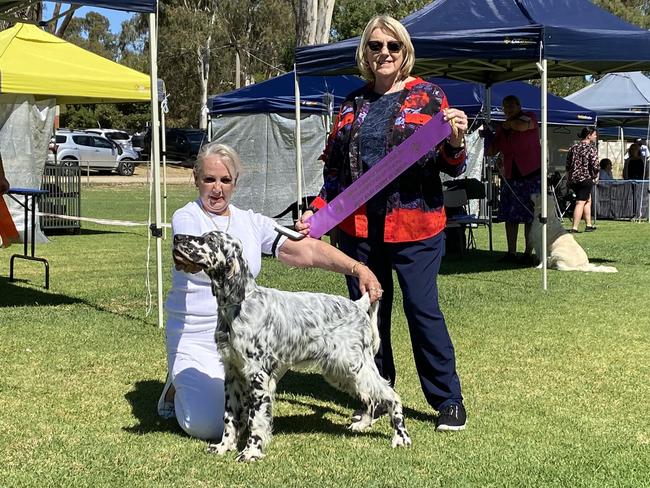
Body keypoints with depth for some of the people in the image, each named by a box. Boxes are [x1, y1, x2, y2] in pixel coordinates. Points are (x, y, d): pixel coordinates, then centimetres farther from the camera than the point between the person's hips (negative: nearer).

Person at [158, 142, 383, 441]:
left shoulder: (252, 222, 7)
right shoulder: (186, 218, -4)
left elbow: (305, 250, -2)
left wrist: (358, 268, -15)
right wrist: (186, 260, -53)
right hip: (195, 338, -4)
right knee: (207, 425, -17)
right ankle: (179, 388, 16)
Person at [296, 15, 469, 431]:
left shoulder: (428, 97, 1)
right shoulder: (353, 105, 12)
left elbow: (452, 167, -1)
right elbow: (334, 169, 18)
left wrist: (455, 141, -21)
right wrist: (317, 211, 7)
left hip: (413, 225, -4)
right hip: (357, 225, 4)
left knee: (423, 309, -4)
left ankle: (449, 400, 10)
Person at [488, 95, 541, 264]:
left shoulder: (530, 117, 1)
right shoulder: (502, 129, 16)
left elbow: (522, 125, -22)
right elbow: (492, 151, 17)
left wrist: (508, 123, -3)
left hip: (531, 174, -6)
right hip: (510, 176, 6)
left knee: (530, 215, -5)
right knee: (510, 215, 3)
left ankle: (528, 253, -1)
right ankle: (511, 253, 8)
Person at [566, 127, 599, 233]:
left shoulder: (573, 148, 11)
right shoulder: (592, 148, -8)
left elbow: (568, 166, 14)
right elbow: (595, 166, -15)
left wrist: (568, 180, 21)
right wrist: (594, 177, 2)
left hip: (573, 179, 7)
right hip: (586, 179, -7)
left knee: (588, 200, 22)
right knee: (580, 203, -7)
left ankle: (589, 225, 24)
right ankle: (574, 227, -13)